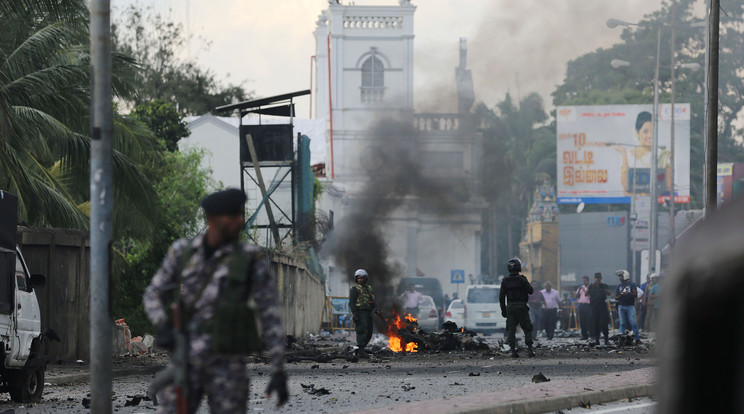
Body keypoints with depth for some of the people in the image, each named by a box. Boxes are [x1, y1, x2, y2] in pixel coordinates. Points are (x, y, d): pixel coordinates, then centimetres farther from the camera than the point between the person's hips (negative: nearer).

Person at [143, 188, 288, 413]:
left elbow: (271, 318, -3)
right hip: (186, 362, 2)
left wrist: (279, 372, -8)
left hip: (227, 366, -2)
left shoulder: (252, 260, -3)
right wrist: (162, 328, -10)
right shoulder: (183, 252, 5)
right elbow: (154, 296, 12)